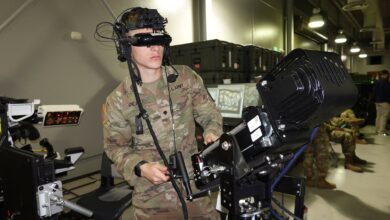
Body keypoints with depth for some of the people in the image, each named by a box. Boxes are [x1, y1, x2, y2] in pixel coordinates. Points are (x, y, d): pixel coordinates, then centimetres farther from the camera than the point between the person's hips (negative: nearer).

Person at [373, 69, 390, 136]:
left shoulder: (376, 82, 14)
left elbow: (374, 92, 19)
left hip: (377, 101, 9)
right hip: (384, 102, -9)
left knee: (378, 116, 13)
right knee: (384, 116, -8)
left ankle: (377, 130, 16)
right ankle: (382, 131, -11)